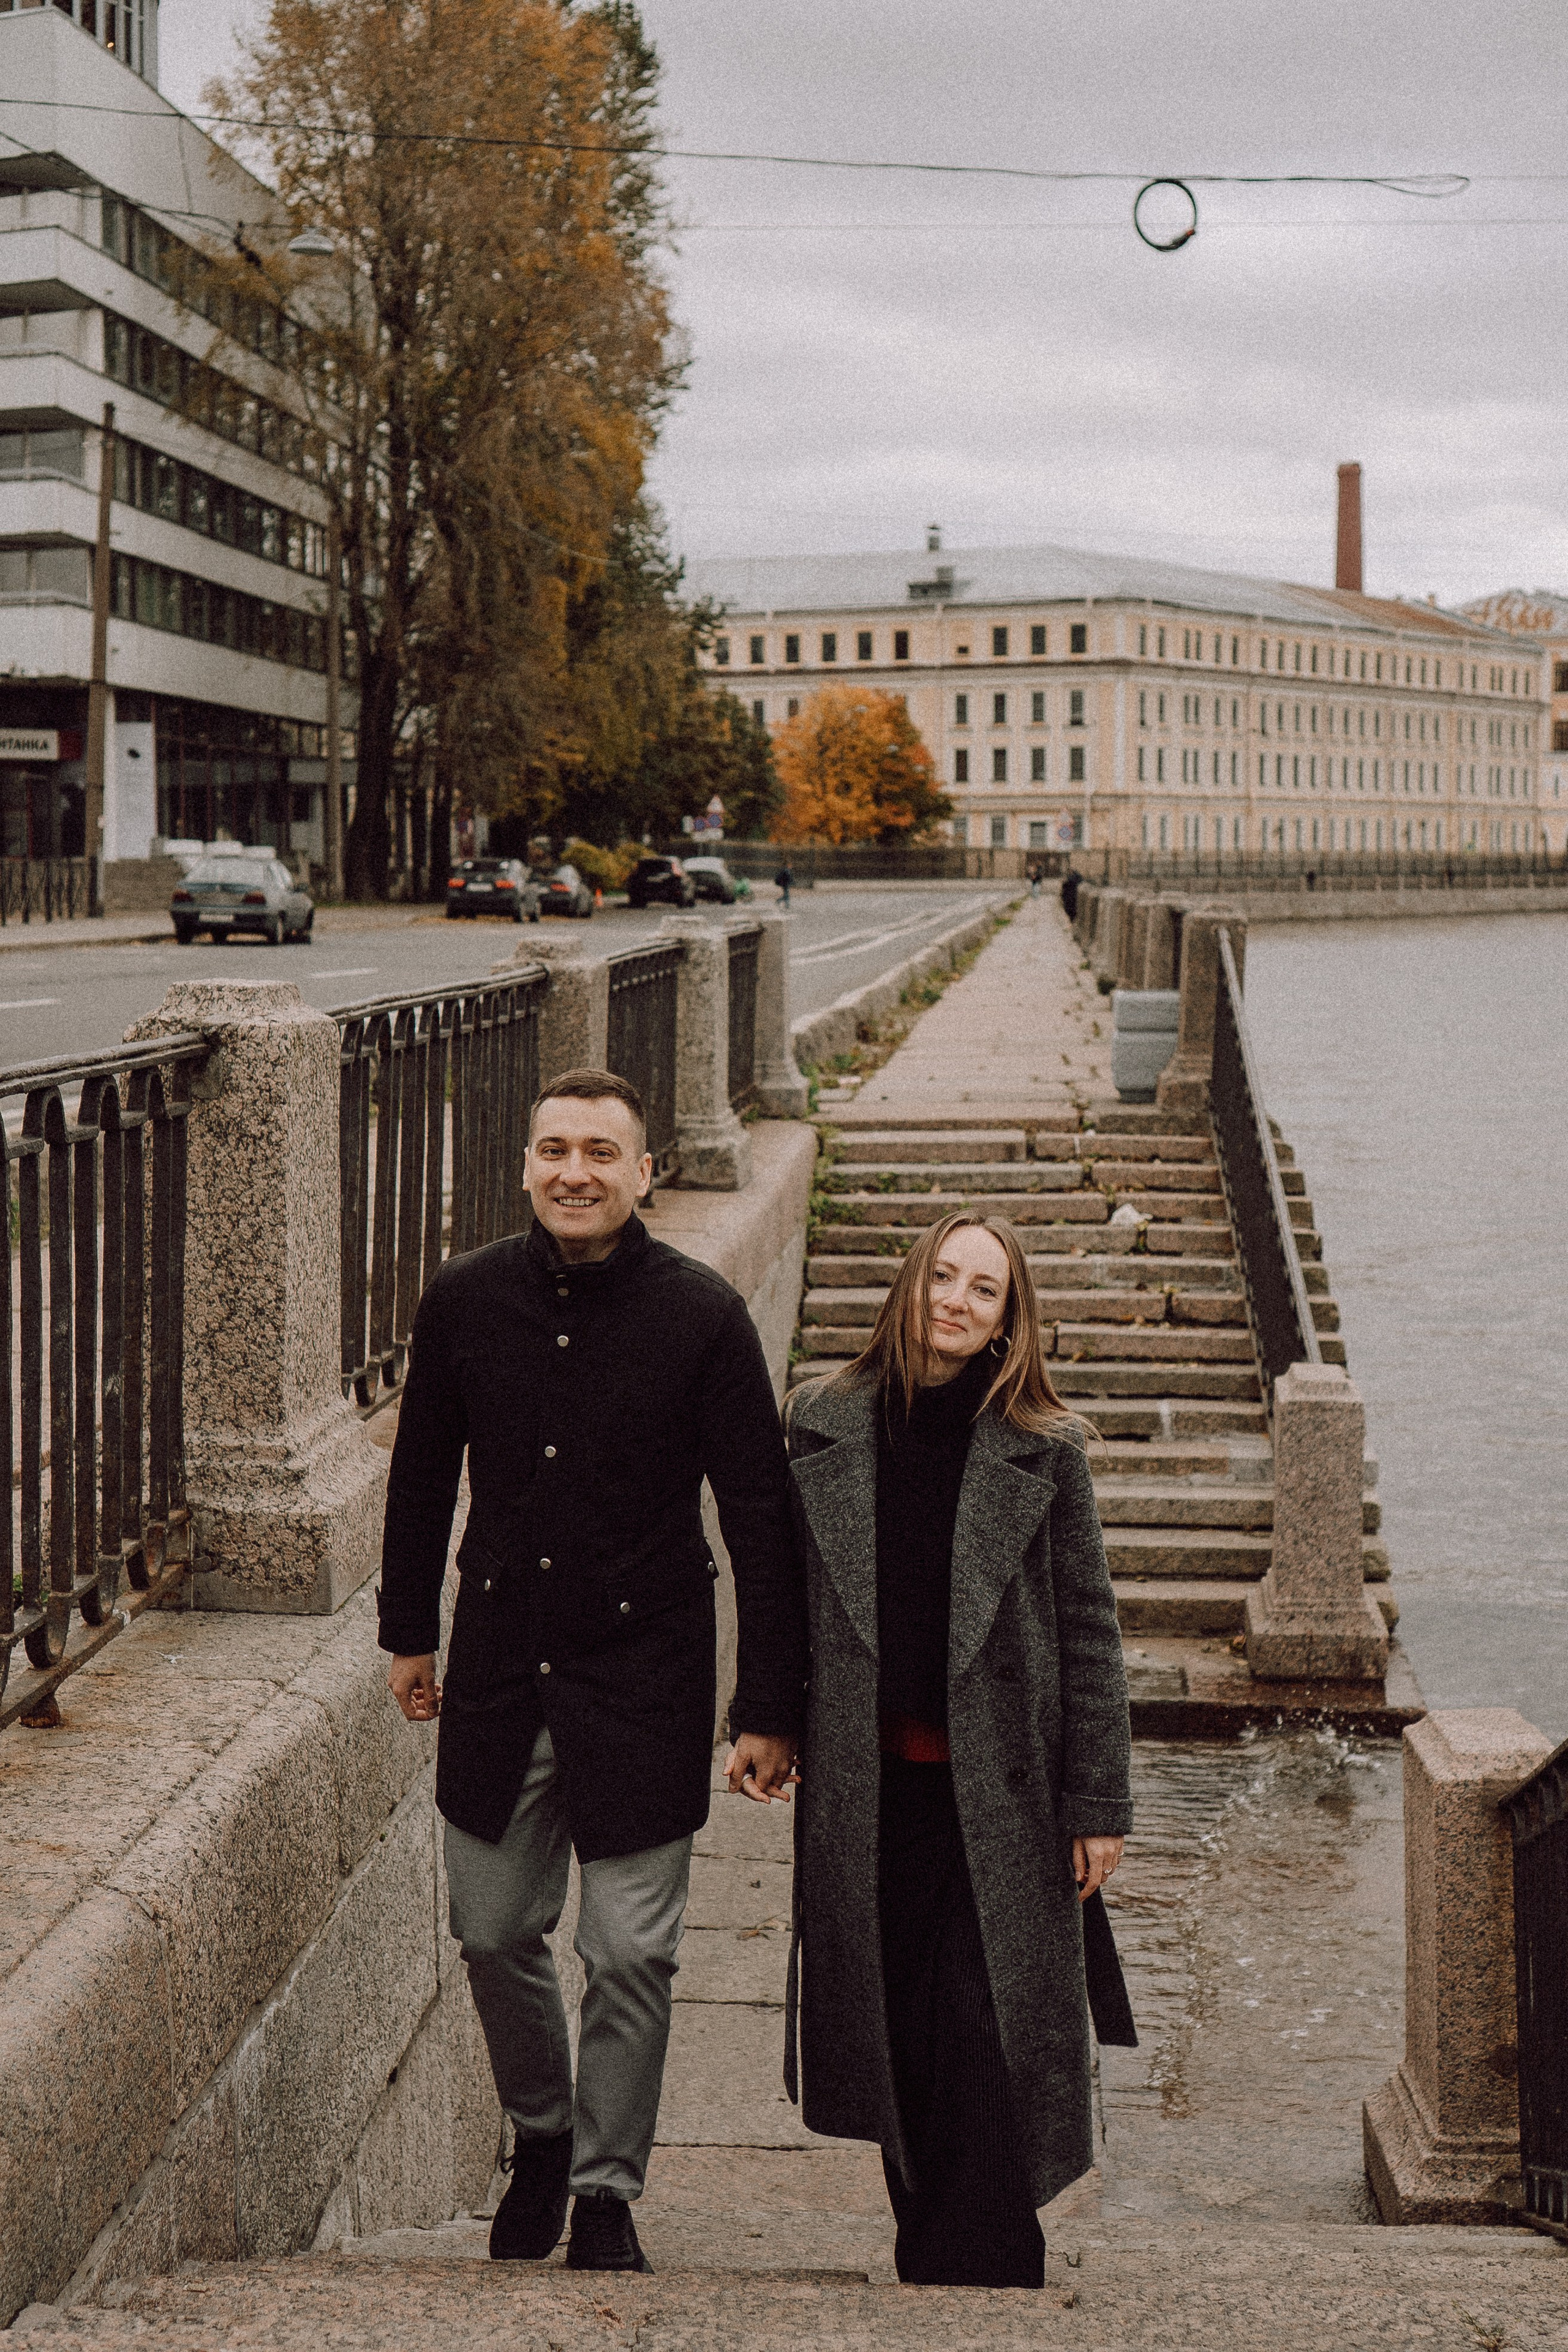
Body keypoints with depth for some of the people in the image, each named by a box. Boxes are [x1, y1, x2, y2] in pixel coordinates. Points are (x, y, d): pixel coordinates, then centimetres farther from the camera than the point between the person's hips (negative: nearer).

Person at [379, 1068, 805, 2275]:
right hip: (499, 1670, 3)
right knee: (494, 1934, 13)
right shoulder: (465, 1300, -3)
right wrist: (410, 1630, 17)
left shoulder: (702, 1315, -12)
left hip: (641, 1680, -3)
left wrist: (770, 1706, -9)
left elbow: (762, 1518, -8)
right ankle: (539, 2136, 38)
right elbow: (424, 1473, 12)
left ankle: (606, 2190, 21)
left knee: (630, 1956, 2)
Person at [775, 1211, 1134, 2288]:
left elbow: (1088, 1631, -1)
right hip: (867, 1785, 3)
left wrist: (1100, 1805, -3)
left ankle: (982, 2275, 2)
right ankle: (929, 2257, 24)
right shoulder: (828, 1423, 4)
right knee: (895, 2038, 9)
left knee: (987, 2039, -6)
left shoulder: (1043, 1450, -2)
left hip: (998, 1792, -2)